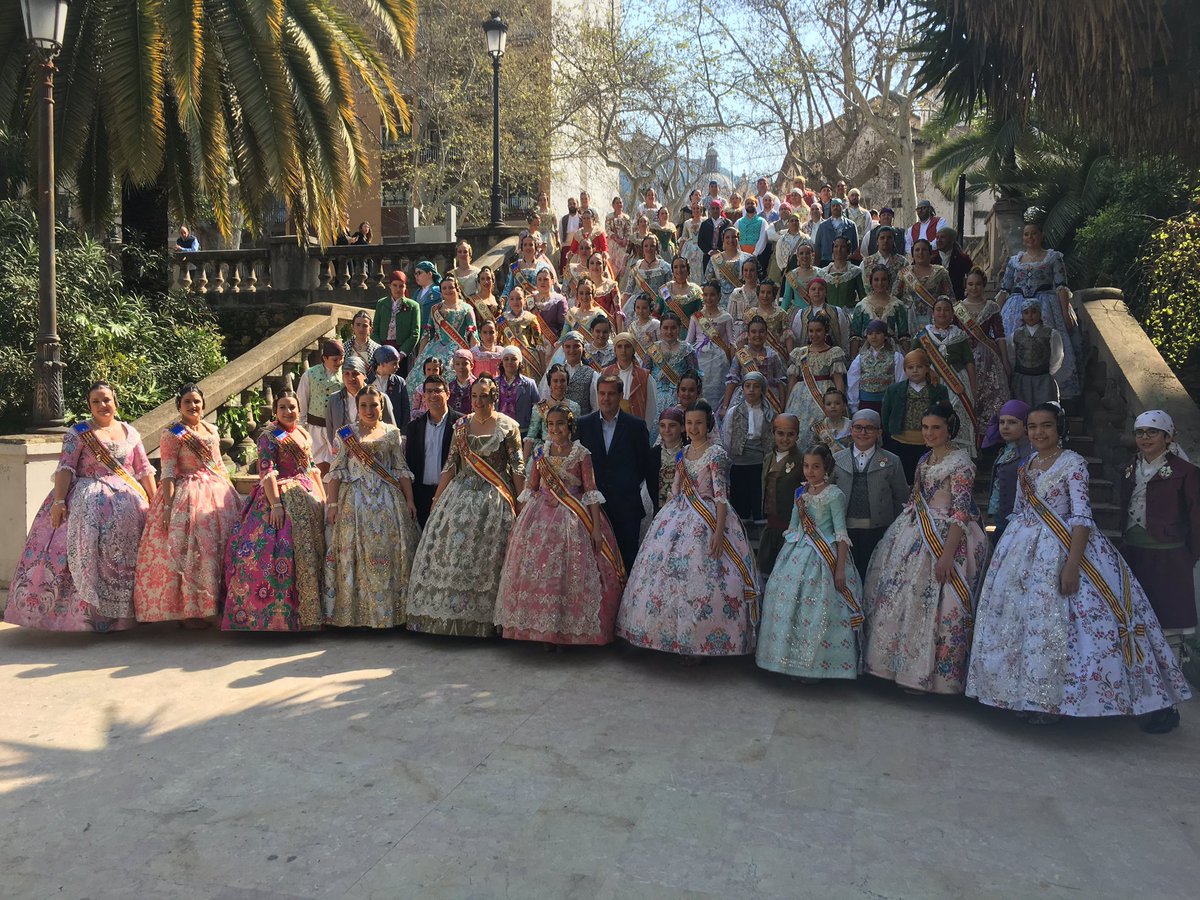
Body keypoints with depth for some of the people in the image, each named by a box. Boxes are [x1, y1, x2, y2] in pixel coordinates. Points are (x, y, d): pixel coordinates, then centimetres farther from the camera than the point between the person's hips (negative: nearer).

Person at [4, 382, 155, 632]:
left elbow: (144, 470, 13)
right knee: (85, 545, -17)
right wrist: (58, 500, -17)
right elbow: (65, 468, -5)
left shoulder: (130, 432, 13)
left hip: (127, 502, 3)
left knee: (125, 553, -4)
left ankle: (123, 611, 4)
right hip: (88, 500, -3)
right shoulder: (78, 432, 4)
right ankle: (84, 611, -10)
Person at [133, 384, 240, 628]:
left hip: (216, 493, 7)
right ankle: (187, 611, 0)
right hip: (186, 495, -7)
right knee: (186, 548, -8)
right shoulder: (171, 433, -6)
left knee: (222, 543, 5)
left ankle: (213, 603, 17)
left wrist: (233, 494, 14)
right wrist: (167, 507, -18)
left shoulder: (212, 430, 12)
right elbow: (168, 473, -11)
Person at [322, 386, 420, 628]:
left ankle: (388, 611, 9)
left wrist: (409, 500, 0)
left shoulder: (393, 433, 8)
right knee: (355, 552, 0)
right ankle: (354, 611, 9)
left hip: (387, 500, 1)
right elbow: (336, 470, 2)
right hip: (354, 501, -1)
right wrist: (331, 503, -5)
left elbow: (402, 470, 8)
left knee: (387, 551, -1)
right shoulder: (346, 433, 6)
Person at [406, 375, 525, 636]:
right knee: (447, 550, 0)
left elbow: (518, 467, -4)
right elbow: (451, 465, 9)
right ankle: (445, 613, 12)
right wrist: (436, 500, 5)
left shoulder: (508, 426, -2)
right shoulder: (461, 425, 8)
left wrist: (521, 504, -10)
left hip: (494, 499, -3)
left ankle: (481, 618, 11)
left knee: (485, 556, -1)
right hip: (460, 495, 4)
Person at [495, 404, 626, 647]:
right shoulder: (540, 452, 7)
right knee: (538, 570, 2)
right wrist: (521, 521, 6)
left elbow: (591, 491, -5)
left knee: (572, 572, -3)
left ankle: (567, 629, 11)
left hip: (574, 518, -3)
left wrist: (596, 527, -11)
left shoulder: (582, 453, -3)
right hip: (541, 516, 3)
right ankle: (543, 628, 15)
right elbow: (530, 489, 11)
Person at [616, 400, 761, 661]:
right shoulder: (684, 453, 11)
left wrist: (719, 531, -20)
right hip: (679, 519, 7)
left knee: (701, 578, -5)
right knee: (670, 572, 8)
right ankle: (678, 637, 22)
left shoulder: (716, 453, -10)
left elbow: (721, 495, -15)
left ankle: (698, 642, 8)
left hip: (706, 522, -7)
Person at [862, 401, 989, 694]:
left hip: (946, 536, -8)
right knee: (901, 596, 10)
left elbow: (960, 512, -18)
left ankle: (927, 672, 8)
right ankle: (906, 666, 23)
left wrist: (948, 554, -24)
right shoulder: (926, 459, 14)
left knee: (933, 602, -5)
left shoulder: (960, 461, -11)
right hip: (917, 535, 8)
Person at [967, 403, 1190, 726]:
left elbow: (1082, 516, -16)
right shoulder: (1025, 466, 11)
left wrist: (1072, 564, -23)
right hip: (1026, 552, 7)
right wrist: (1005, 550, 10)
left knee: (1058, 623, -8)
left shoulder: (1072, 463, -9)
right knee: (1024, 620, 9)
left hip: (1063, 549, -7)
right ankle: (1033, 696, 20)